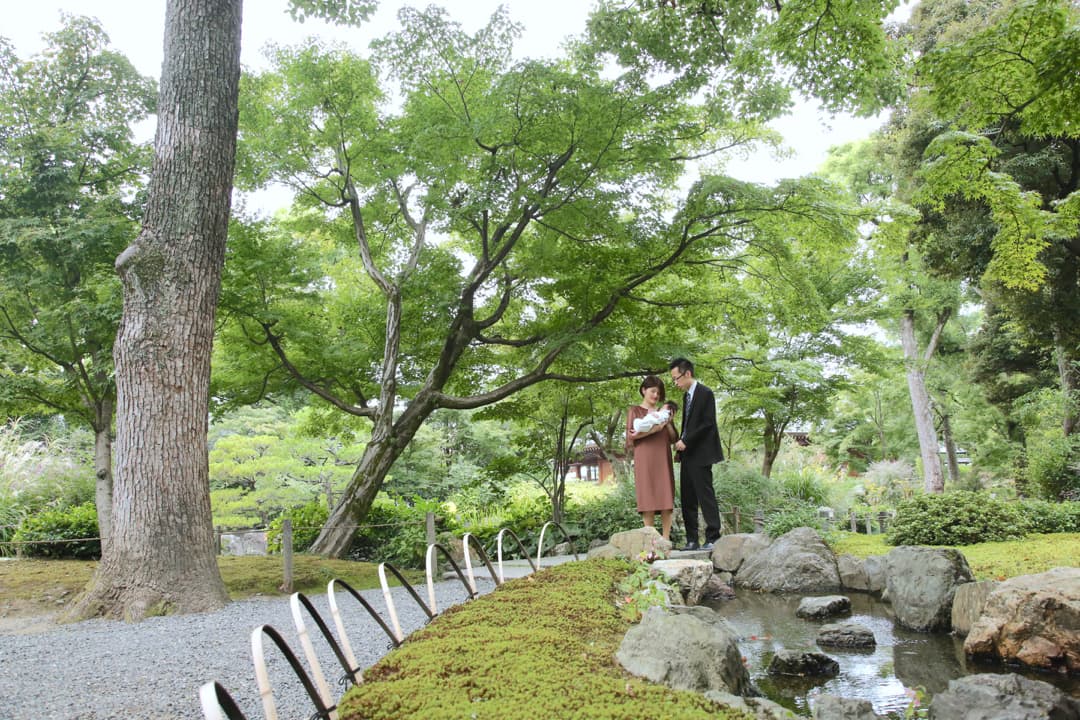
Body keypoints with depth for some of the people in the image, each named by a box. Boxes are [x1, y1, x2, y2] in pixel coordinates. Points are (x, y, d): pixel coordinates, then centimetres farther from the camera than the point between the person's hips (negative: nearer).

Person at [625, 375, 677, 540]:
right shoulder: (634, 410, 9)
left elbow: (673, 438, 15)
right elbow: (631, 435, -5)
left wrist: (668, 423, -3)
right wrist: (654, 429, -14)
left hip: (663, 460, 4)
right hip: (645, 460, -4)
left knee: (666, 499, -4)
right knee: (648, 499, -9)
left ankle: (666, 539, -3)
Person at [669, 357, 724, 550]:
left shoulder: (705, 393, -9)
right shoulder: (687, 396, 18)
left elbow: (707, 424, -15)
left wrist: (686, 441, -16)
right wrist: (680, 443, 8)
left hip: (700, 454, -9)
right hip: (687, 454, 9)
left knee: (705, 495, -6)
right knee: (687, 498, 8)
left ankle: (713, 538, 0)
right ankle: (692, 540, 13)